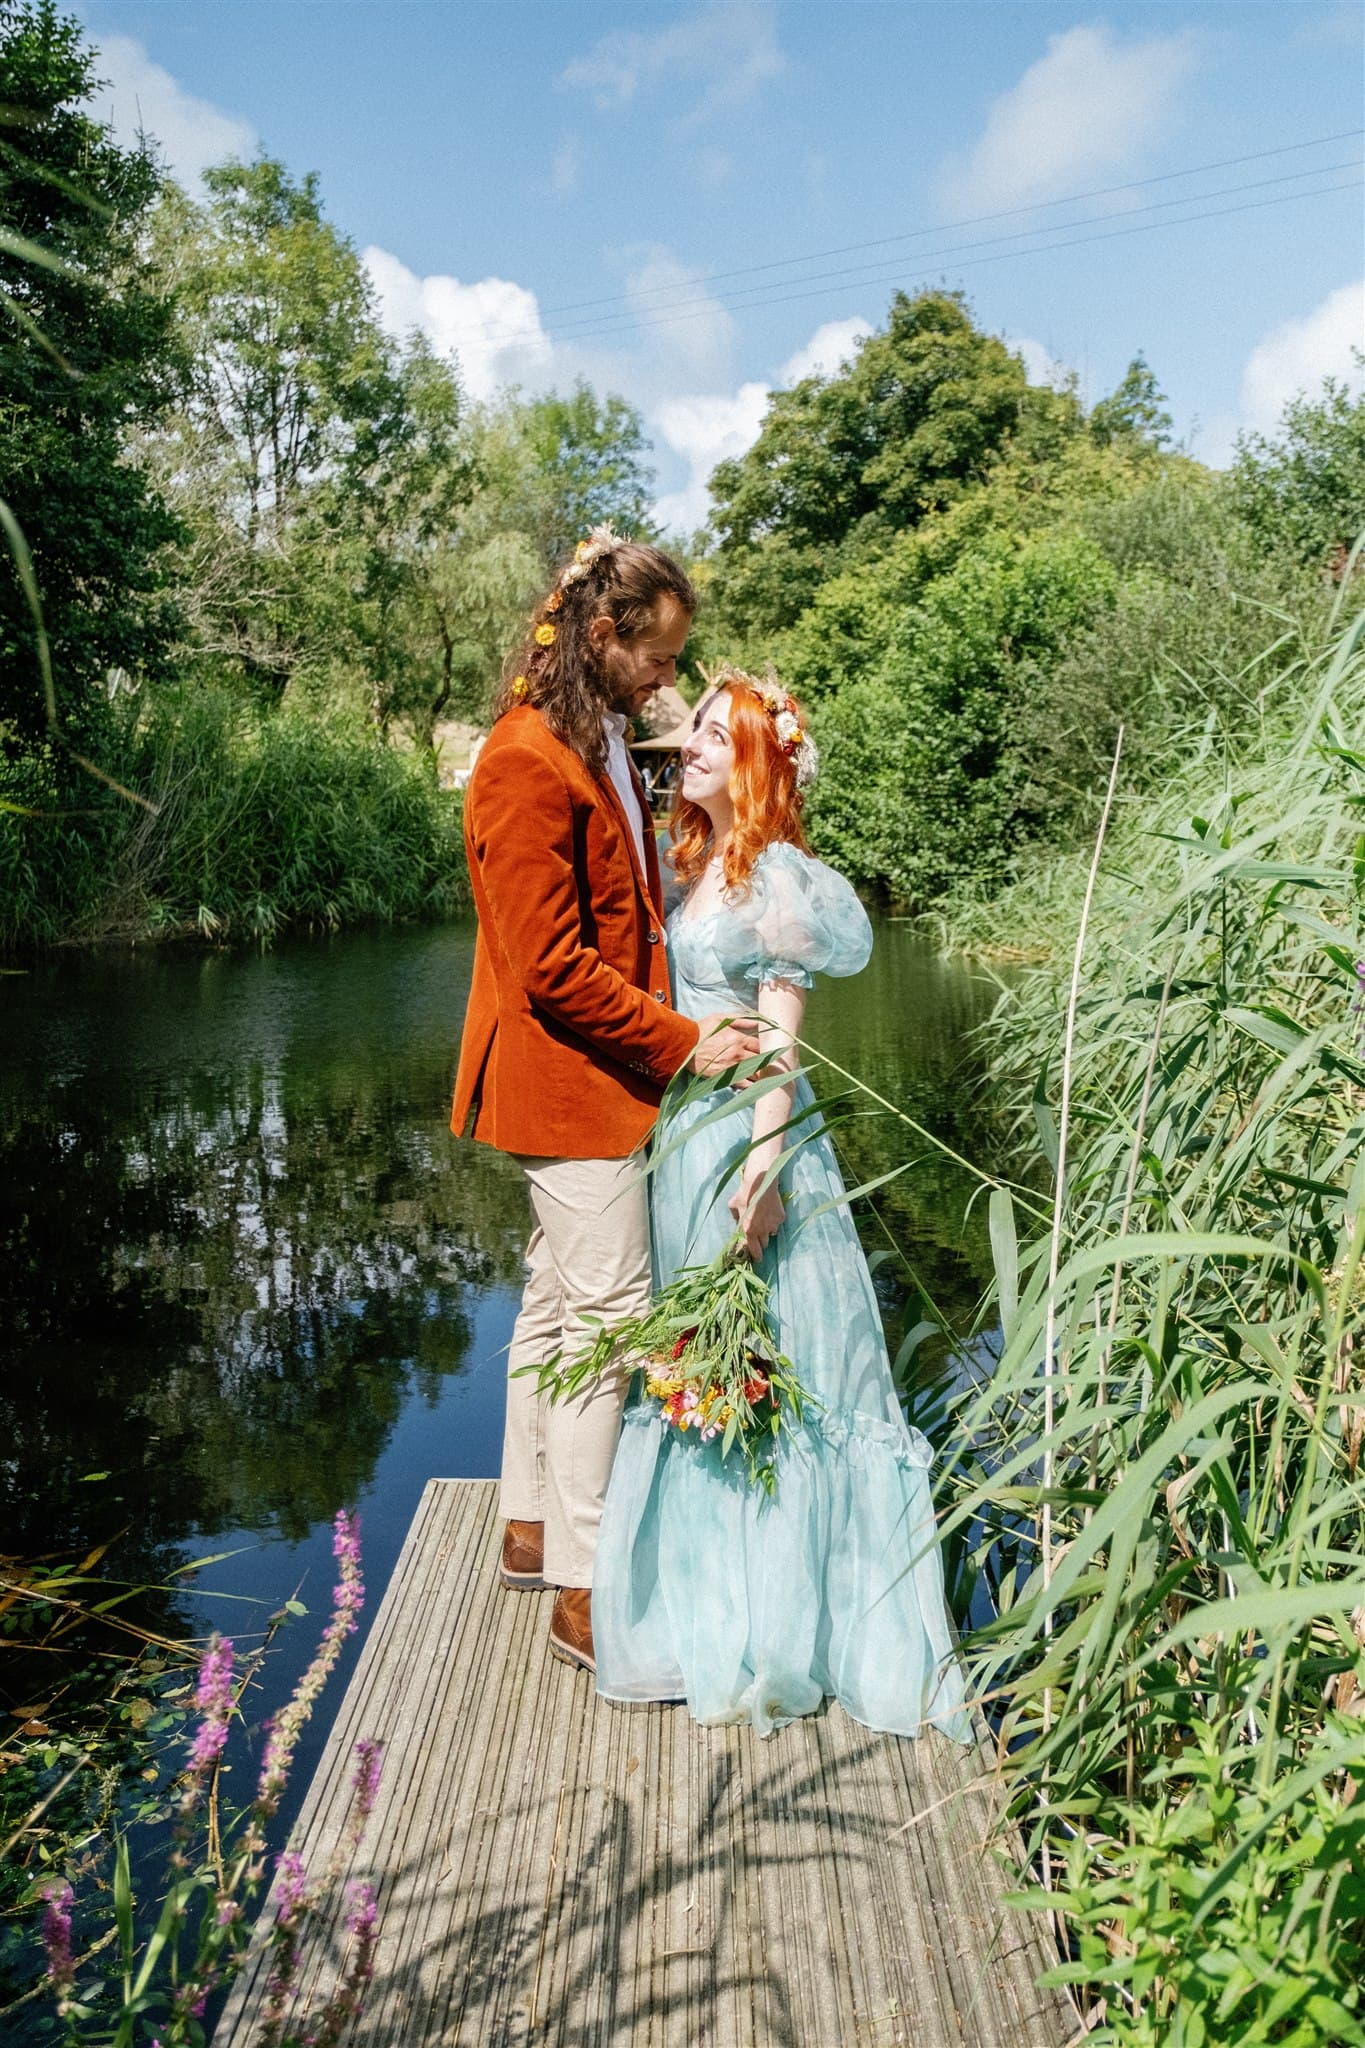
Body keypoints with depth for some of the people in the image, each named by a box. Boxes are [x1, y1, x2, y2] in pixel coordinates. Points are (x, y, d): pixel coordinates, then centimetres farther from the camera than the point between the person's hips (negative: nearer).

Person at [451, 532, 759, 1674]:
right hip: (569, 1079, -10)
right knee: (607, 1312, -5)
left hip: (585, 1077, 10)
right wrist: (680, 1043, -16)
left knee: (558, 1300, 17)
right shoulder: (527, 764, -19)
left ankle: (532, 1528, 32)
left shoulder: (598, 745, 13)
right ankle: (583, 1598, 5)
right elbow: (550, 966, -22)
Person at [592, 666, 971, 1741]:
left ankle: (773, 1622, 15)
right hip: (679, 1131, 9)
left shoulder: (777, 874, -12)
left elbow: (781, 1034, -15)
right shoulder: (694, 864, 11)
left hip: (747, 1136, -8)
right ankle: (709, 1599, 31)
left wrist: (761, 1165, -20)